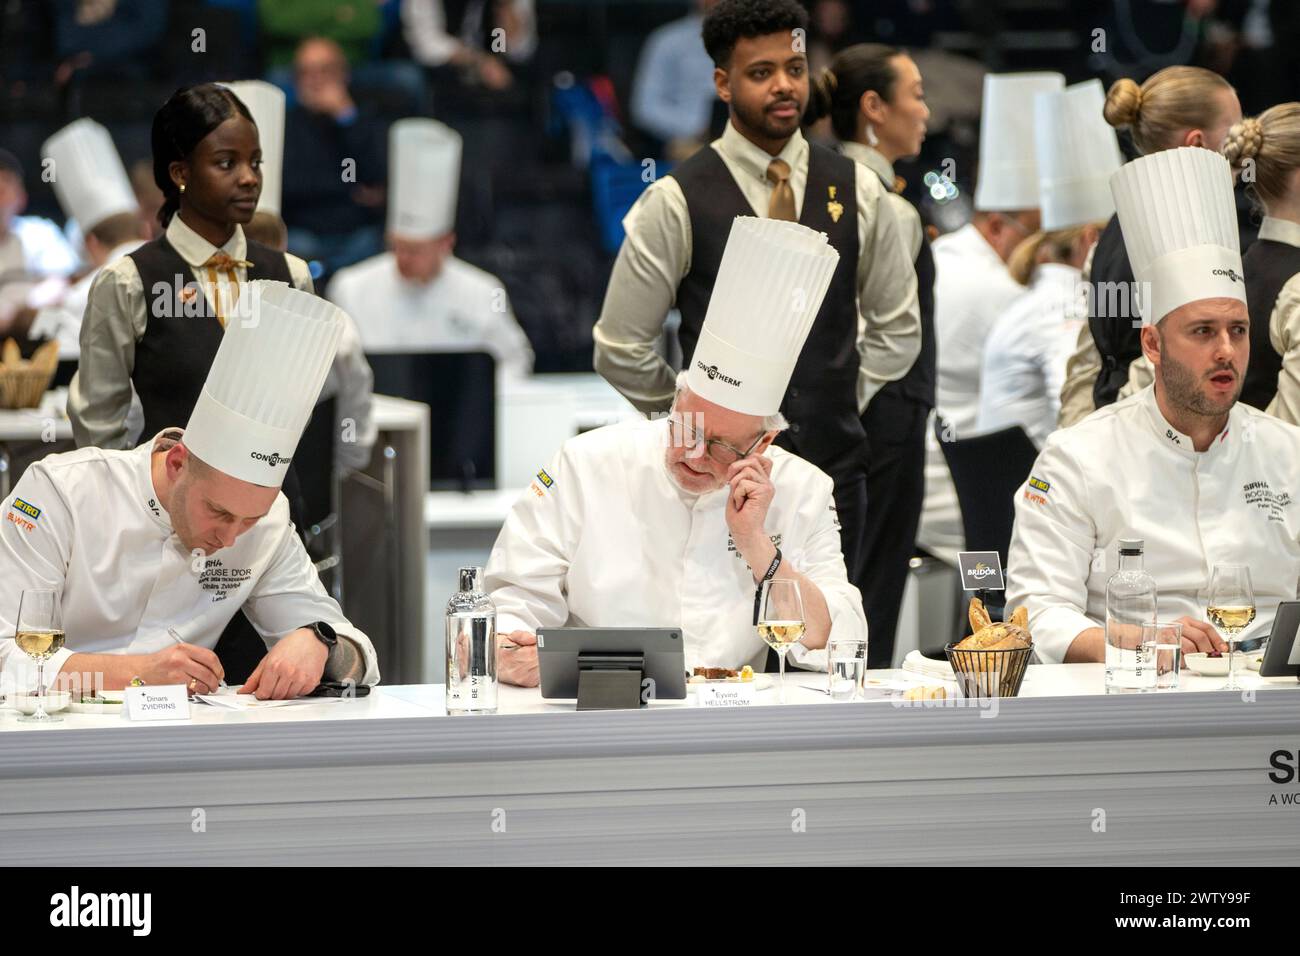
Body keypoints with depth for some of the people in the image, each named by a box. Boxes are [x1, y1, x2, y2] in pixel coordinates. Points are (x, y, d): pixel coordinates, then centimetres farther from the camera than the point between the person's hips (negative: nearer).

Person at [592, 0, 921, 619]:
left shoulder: (856, 191, 7)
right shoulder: (677, 202, -4)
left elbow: (898, 328, 18)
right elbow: (621, 349, 0)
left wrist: (842, 404, 10)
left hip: (834, 467, 3)